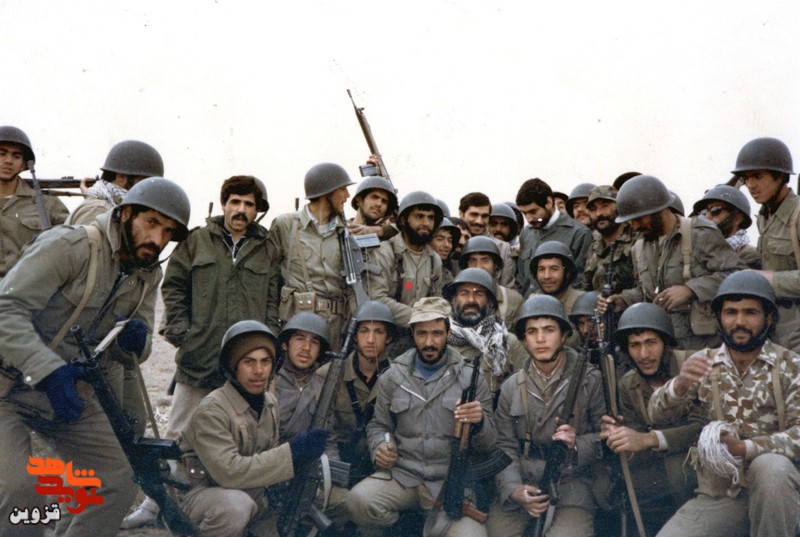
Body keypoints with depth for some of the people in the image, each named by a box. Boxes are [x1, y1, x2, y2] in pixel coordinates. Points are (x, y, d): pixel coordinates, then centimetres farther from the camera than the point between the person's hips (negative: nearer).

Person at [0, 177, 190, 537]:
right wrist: (48, 371, -38)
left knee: (121, 480, 1)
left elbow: (128, 354, 8)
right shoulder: (70, 246, -19)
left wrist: (134, 342, -18)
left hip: (74, 394, 7)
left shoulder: (149, 275, 3)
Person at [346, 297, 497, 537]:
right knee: (359, 500, -26)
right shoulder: (393, 376, 7)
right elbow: (378, 425, 17)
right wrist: (379, 447, -6)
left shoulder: (471, 378, 2)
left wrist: (480, 423, -20)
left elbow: (488, 445, 2)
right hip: (402, 475, 2)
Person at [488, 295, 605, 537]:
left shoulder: (590, 380, 1)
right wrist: (514, 489, -9)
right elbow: (505, 447, 6)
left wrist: (578, 444, -17)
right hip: (522, 484, 3)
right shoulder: (511, 387, 9)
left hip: (571, 483, -3)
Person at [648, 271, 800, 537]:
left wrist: (743, 448, -27)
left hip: (774, 490, -2)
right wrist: (680, 384, -27)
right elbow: (657, 415, -5)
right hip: (715, 495, 2)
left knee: (770, 466, -34)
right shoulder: (703, 363, 6)